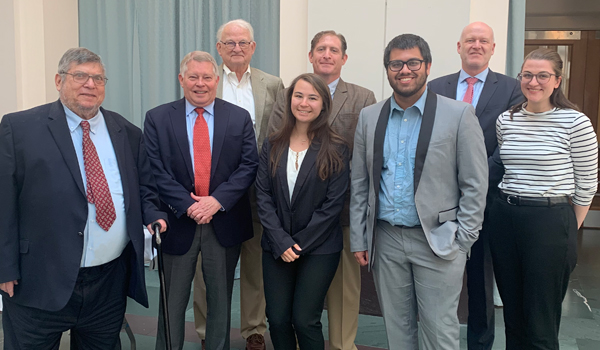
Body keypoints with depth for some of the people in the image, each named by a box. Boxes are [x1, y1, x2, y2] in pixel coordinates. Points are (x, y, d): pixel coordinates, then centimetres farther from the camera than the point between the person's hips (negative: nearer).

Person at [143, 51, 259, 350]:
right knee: (172, 301, 10)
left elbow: (249, 165, -3)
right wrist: (188, 205, -16)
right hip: (178, 222, -1)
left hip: (224, 222, 1)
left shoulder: (239, 118, 3)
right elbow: (156, 170, -6)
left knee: (221, 298, 14)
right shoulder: (157, 119, 0)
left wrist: (217, 200, -15)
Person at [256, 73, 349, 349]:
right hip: (276, 248, 3)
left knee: (305, 321, -2)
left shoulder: (335, 150, -4)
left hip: (319, 249, -3)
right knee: (277, 319, 6)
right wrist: (281, 242, -10)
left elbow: (333, 204, -8)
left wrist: (299, 244, -10)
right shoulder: (272, 146, 4)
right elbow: (263, 195, 0)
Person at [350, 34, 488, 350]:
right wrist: (358, 239, 6)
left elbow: (475, 184, -3)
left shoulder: (459, 115, -5)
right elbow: (359, 184, 9)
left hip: (438, 242, -3)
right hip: (386, 240, 3)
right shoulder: (369, 117, 6)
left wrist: (461, 240, -7)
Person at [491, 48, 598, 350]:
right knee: (512, 314, 16)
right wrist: (510, 206, 13)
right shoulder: (506, 120, 5)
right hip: (505, 219, 5)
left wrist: (568, 230, 4)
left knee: (541, 324, 5)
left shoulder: (575, 123, -9)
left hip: (550, 221, -4)